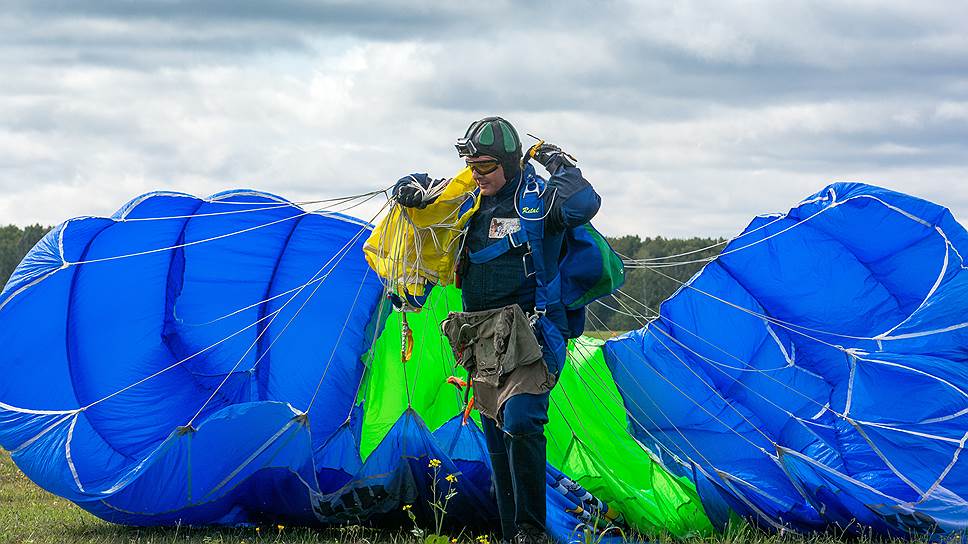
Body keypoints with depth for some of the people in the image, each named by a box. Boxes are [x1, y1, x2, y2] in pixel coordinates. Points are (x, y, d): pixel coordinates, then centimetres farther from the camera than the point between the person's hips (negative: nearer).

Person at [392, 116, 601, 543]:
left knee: (519, 422, -25)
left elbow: (584, 204, -29)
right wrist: (414, 188, 3)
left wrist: (561, 164, -15)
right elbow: (420, 188, 27)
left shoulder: (537, 197, -8)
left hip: (530, 332, -8)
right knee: (497, 438, 9)